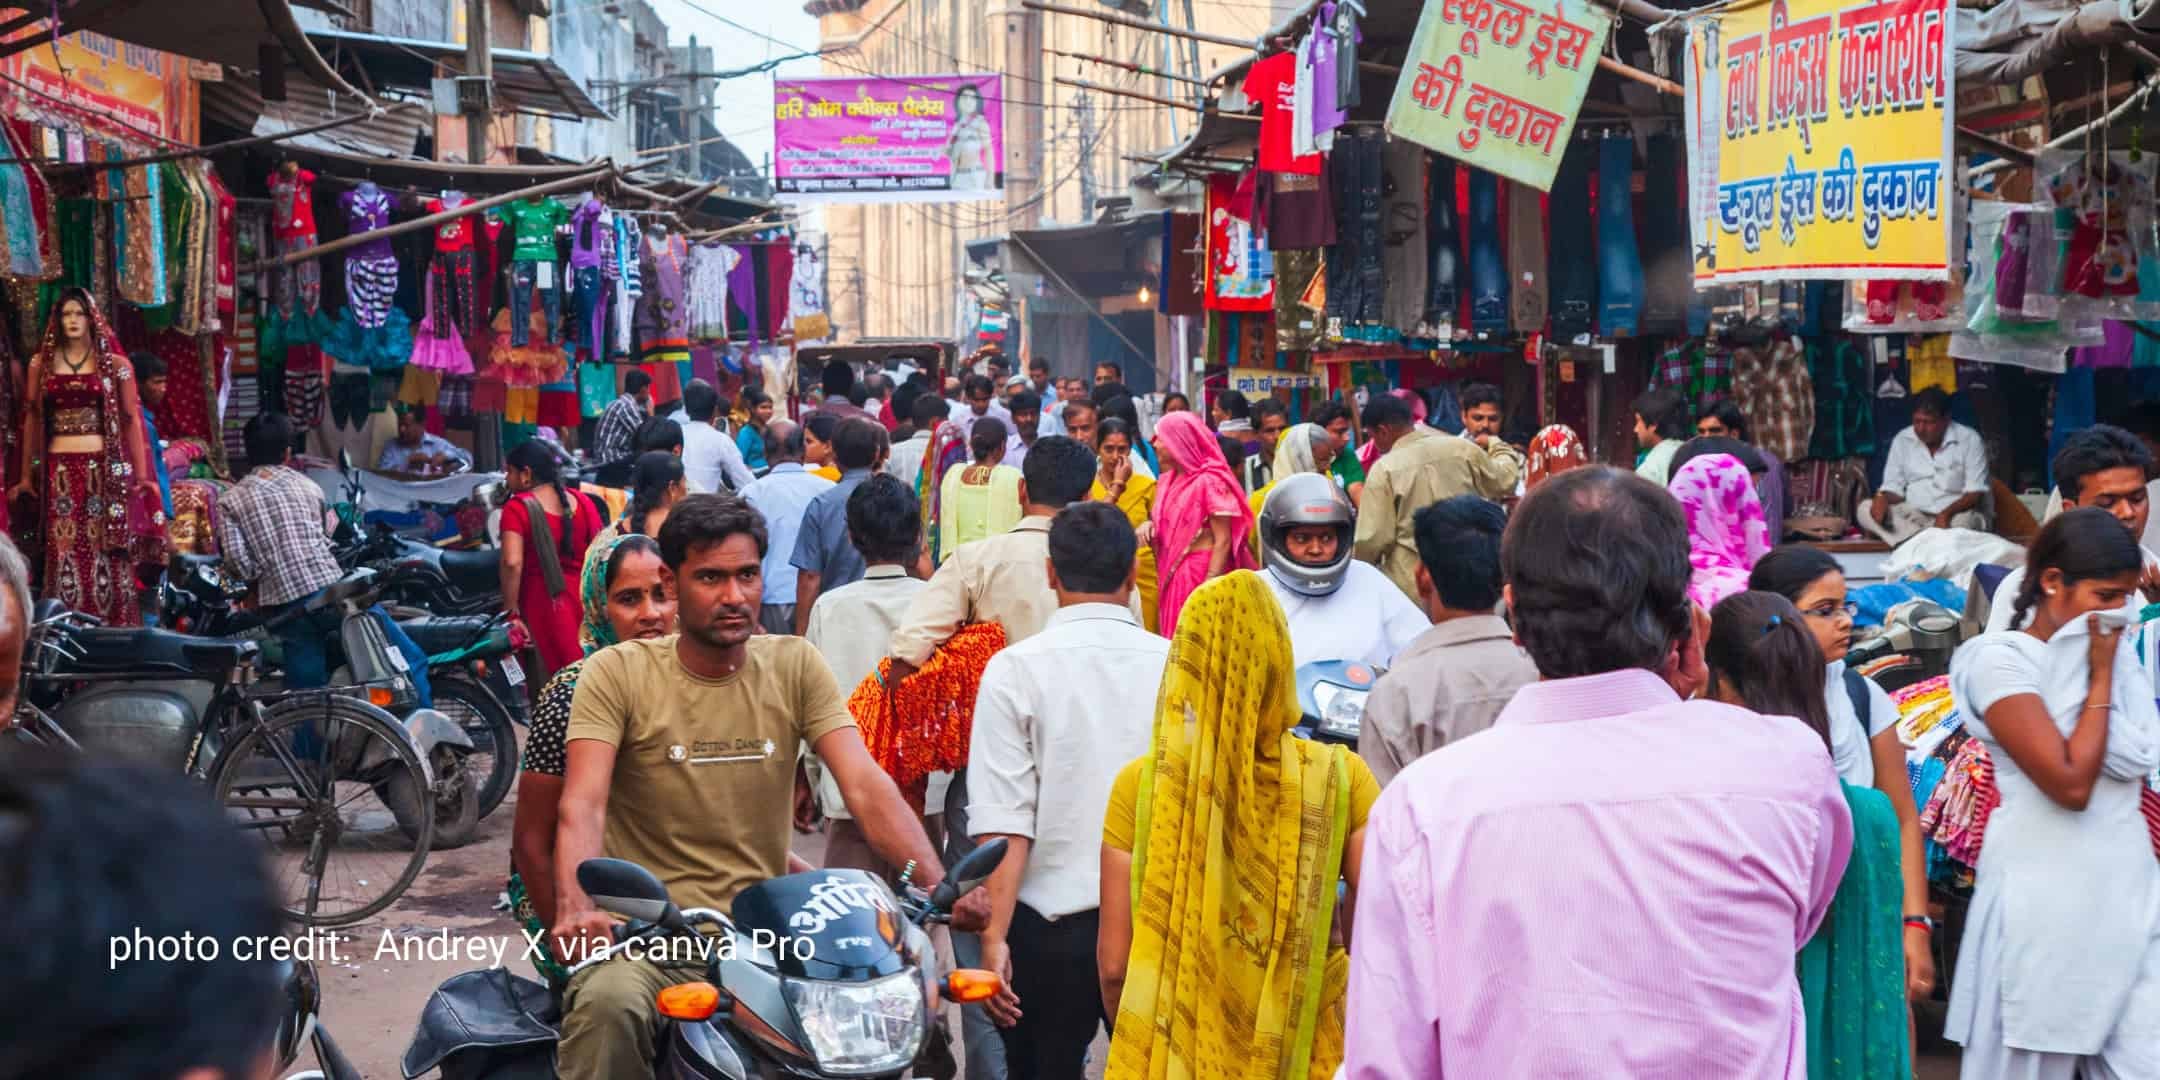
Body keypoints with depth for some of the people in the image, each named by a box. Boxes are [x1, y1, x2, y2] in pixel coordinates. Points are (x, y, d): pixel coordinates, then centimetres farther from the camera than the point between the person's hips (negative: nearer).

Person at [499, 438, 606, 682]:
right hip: (584, 600, 5)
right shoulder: (582, 503, 5)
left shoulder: (518, 508, -9)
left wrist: (511, 612, -14)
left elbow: (512, 563, -20)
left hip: (542, 601, -4)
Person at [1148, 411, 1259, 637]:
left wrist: (1209, 586, -20)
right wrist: (1150, 525, 0)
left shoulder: (1210, 482, -13)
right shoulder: (1167, 481, 11)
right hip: (1172, 574, 8)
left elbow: (1223, 542, -14)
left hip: (1202, 574, -7)